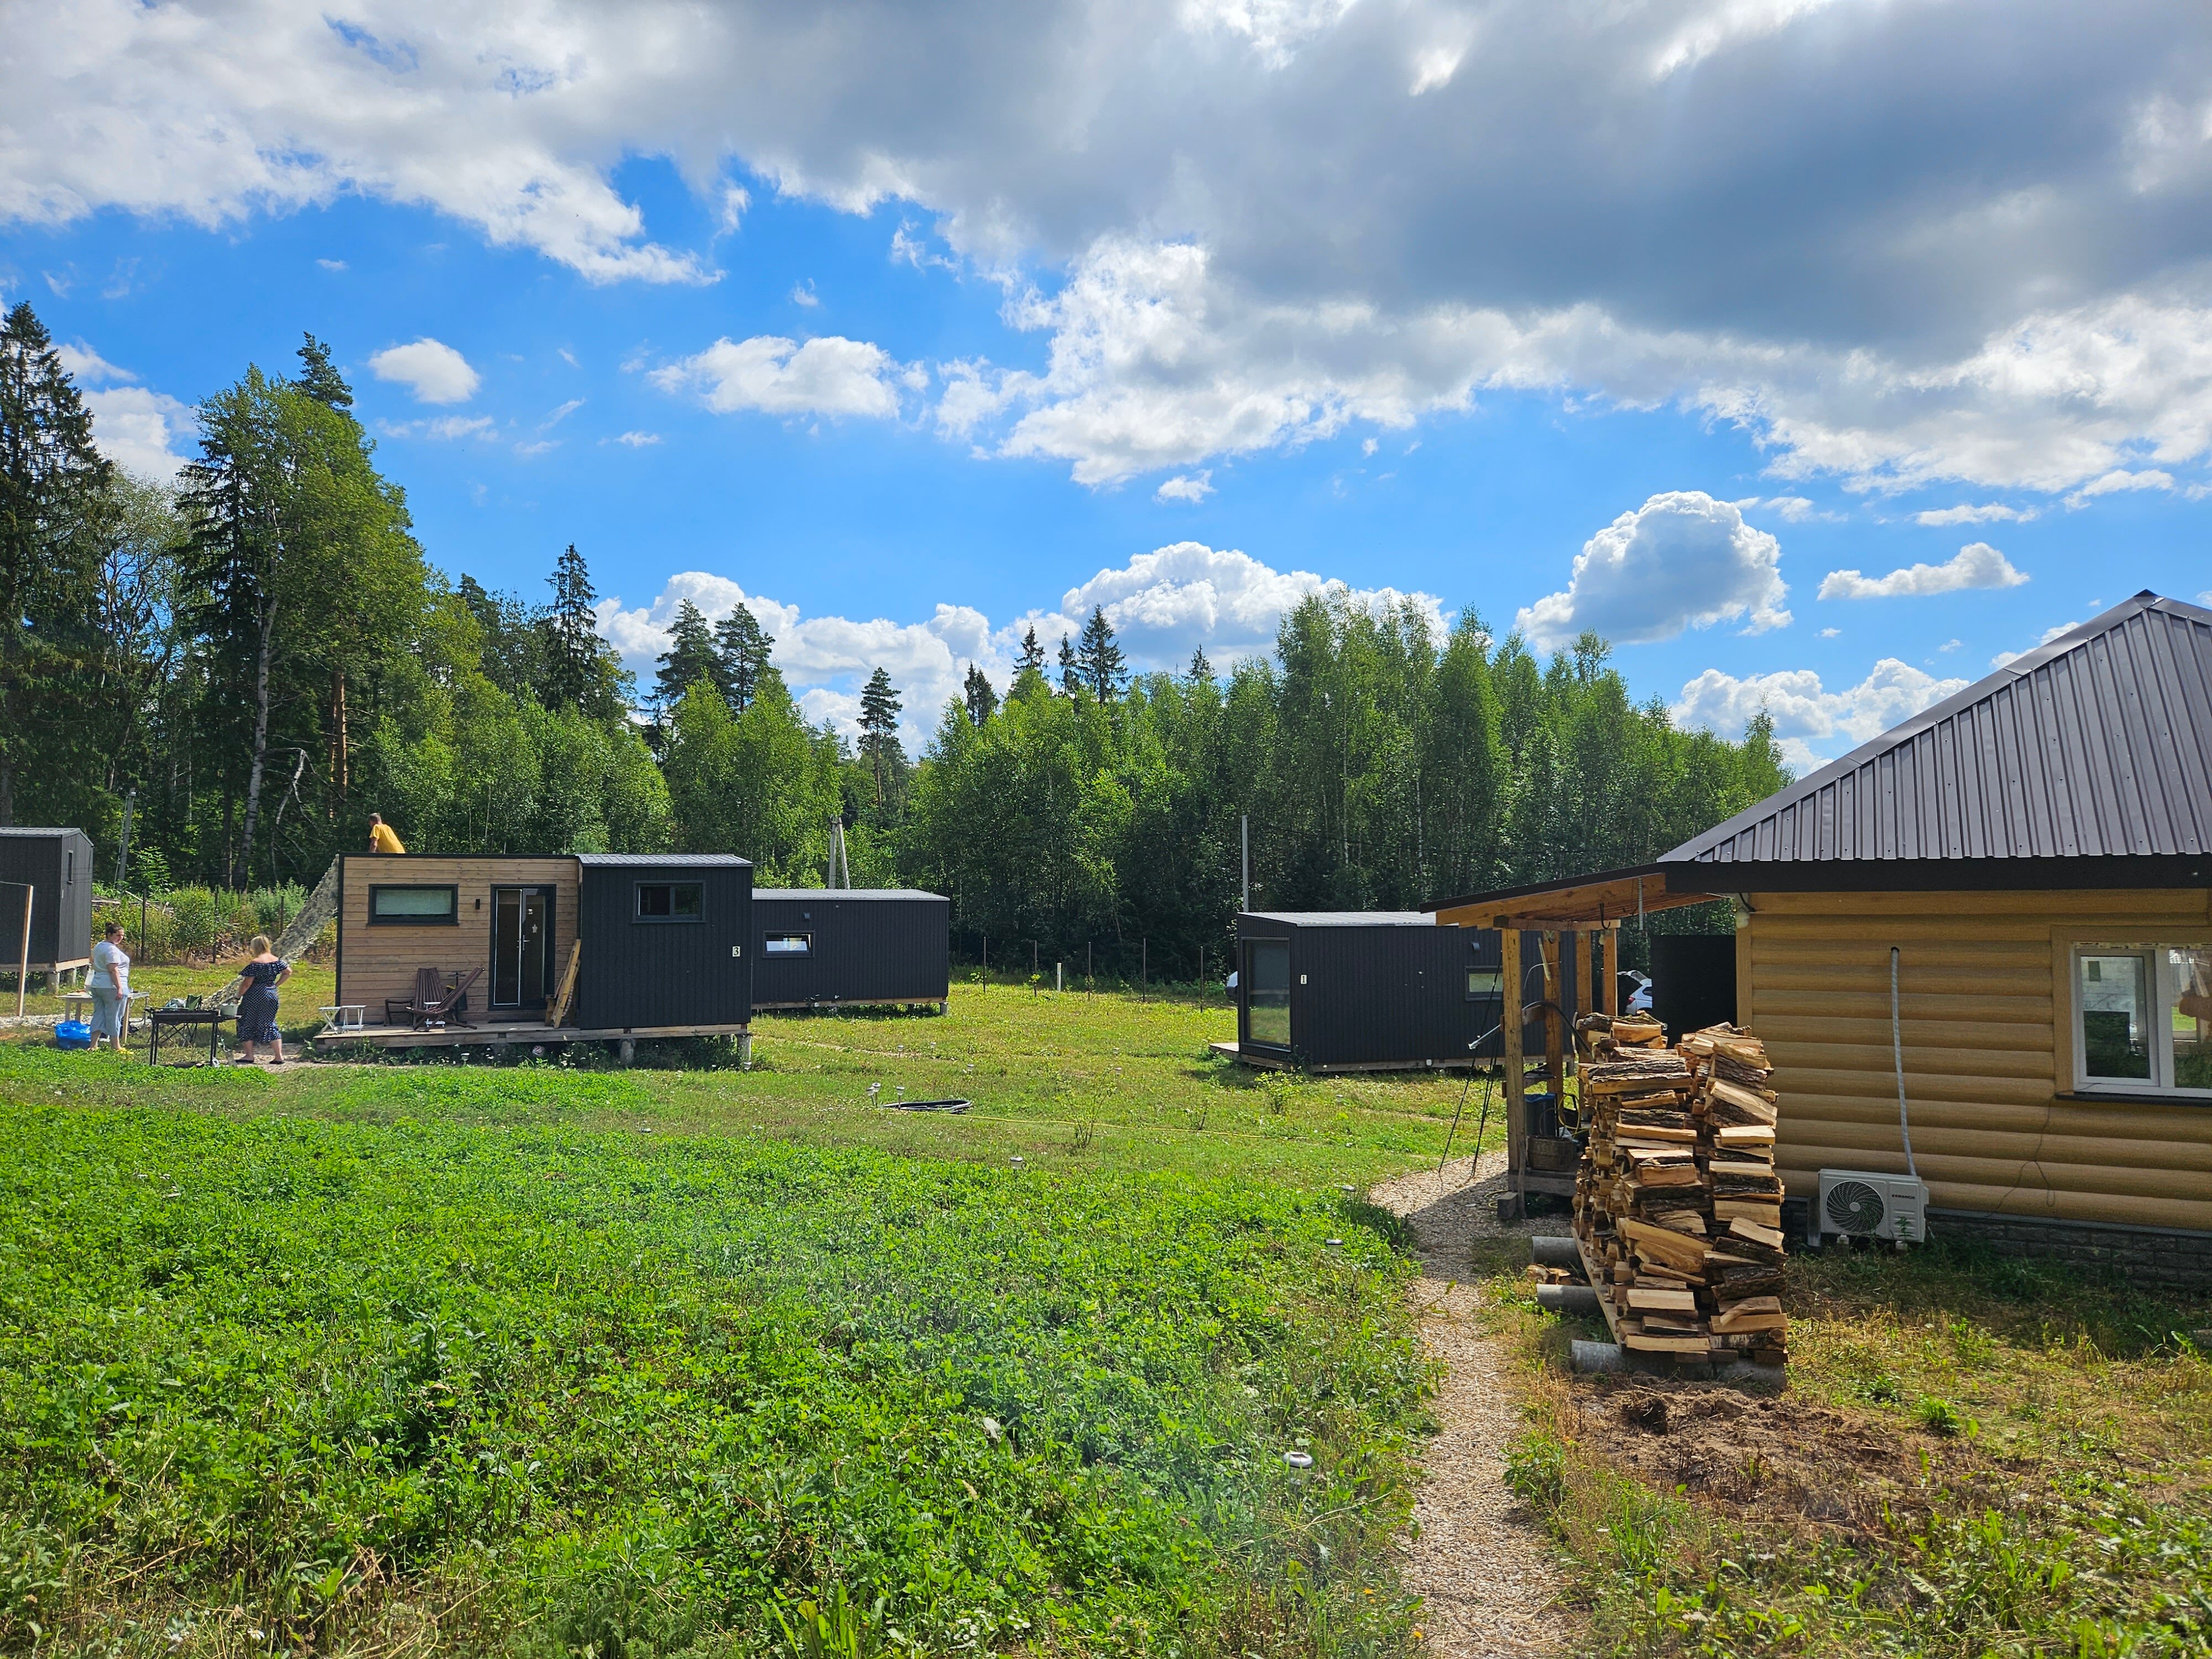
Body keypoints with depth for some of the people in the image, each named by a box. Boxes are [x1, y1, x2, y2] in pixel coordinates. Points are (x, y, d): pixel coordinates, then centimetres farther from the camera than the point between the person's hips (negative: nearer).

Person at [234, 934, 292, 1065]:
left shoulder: (255, 963, -15)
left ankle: (249, 1055, 10)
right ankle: (279, 1056, 4)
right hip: (272, 995, 6)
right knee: (270, 1024, 11)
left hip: (256, 997, -6)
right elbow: (288, 972, 8)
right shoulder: (276, 960, 4)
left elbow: (247, 983, -15)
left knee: (247, 1025, 8)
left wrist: (238, 997, -5)